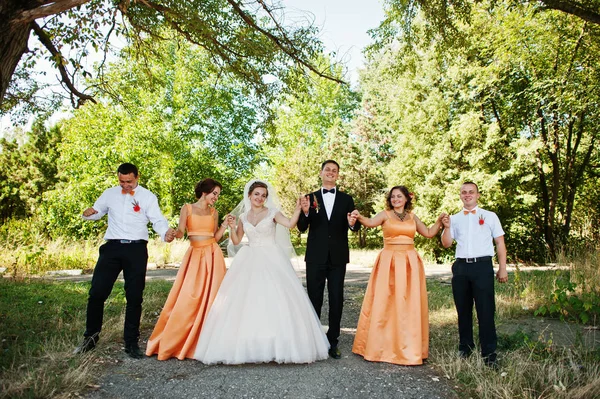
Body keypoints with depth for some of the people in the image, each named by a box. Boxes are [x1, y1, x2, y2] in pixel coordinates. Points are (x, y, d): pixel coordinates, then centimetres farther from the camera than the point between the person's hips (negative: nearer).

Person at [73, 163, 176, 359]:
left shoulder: (147, 197, 2)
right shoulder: (109, 194, 11)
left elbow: (158, 220, -5)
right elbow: (97, 211, 21)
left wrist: (166, 232, -28)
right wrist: (88, 213, -5)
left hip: (136, 249, -2)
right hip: (112, 247, 2)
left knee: (134, 297, 4)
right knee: (97, 293, 1)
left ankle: (131, 342, 17)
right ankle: (91, 336, 24)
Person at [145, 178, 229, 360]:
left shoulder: (214, 212, 10)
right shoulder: (187, 208, 2)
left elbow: (215, 237, 11)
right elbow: (180, 233, -6)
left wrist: (225, 225, -1)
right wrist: (173, 233, -27)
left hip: (213, 255, 2)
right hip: (195, 255, -2)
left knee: (211, 297, 0)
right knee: (187, 298, -3)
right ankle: (172, 342, 14)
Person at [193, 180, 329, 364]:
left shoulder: (272, 213, 0)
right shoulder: (243, 216, 11)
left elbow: (290, 224, -17)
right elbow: (236, 241, 13)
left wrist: (298, 207, -29)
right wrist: (232, 228, -4)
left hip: (271, 261, -3)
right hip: (249, 262, 3)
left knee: (275, 299, -8)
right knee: (246, 300, 0)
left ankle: (275, 344, 2)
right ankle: (247, 345, 8)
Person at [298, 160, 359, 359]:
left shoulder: (346, 199, 7)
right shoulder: (311, 198, 5)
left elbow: (355, 226, 1)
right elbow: (301, 227, -2)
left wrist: (353, 223, -23)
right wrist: (305, 212, -22)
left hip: (338, 257, 1)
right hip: (316, 257, 0)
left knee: (336, 300, 6)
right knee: (314, 299, 8)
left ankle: (333, 341, 17)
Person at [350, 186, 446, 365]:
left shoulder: (412, 217, 12)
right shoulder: (385, 215, 1)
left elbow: (429, 233, 21)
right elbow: (371, 222, -19)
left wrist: (439, 220, 8)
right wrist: (359, 217, -39)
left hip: (409, 263, 3)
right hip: (389, 262, -3)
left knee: (409, 305, 4)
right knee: (383, 303, -2)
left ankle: (408, 348, 15)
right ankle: (381, 346, 11)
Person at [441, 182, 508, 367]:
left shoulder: (490, 216, 7)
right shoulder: (454, 218, 12)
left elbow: (500, 243, 5)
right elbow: (446, 244, 6)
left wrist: (502, 268, -1)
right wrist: (447, 227, -11)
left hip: (483, 266, -3)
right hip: (461, 267, 3)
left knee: (486, 311, -4)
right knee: (463, 310, 12)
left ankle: (489, 354, 6)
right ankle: (465, 349, 25)